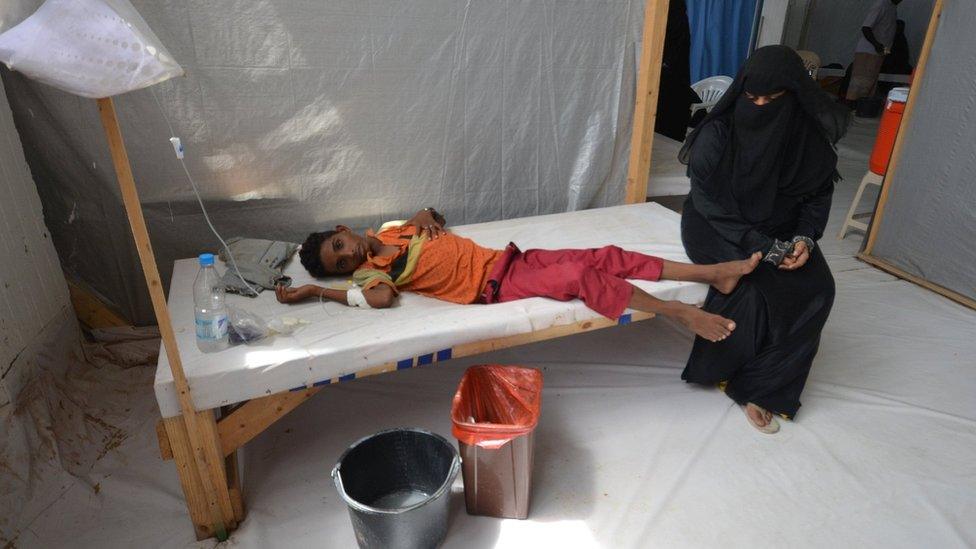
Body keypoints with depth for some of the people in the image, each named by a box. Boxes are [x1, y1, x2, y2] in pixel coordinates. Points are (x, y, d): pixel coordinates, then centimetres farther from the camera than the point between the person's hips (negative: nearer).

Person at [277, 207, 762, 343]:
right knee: (581, 277, -26)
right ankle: (677, 311, -14)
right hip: (497, 288, -6)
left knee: (604, 257, -4)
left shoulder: (390, 232, 14)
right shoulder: (371, 271, -5)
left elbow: (431, 216, 28)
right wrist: (312, 290, -20)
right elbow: (381, 298, -29)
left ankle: (715, 273, 0)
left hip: (506, 258, 6)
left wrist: (425, 217, 4)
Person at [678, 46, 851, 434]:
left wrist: (805, 237, -16)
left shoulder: (808, 134, -7)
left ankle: (756, 384, -7)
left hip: (778, 227, 4)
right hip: (716, 225, -4)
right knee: (752, 288, -30)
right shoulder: (718, 132, -18)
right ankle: (726, 369, -4)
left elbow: (819, 192, 3)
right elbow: (708, 201, -19)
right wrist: (760, 246, -26)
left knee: (817, 289, -19)